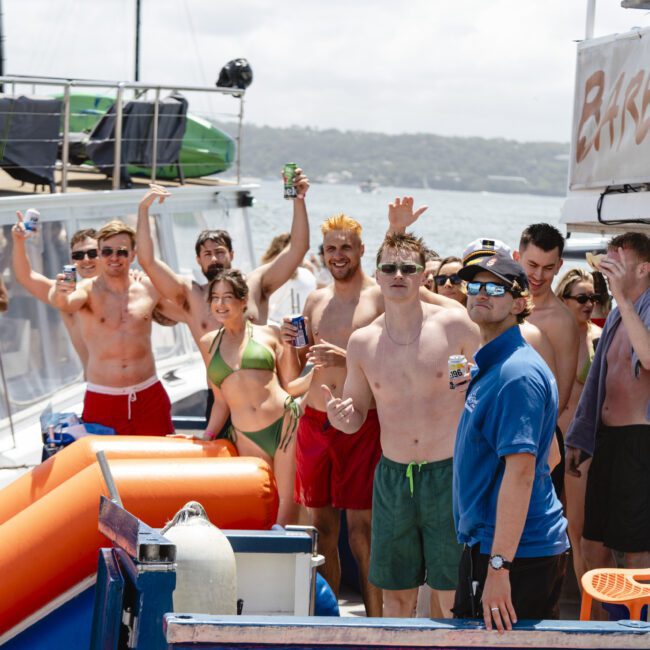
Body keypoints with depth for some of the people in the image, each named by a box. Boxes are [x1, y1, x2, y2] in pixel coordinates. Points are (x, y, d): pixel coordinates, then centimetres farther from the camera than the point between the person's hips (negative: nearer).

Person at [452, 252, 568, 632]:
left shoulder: (518, 373, -18)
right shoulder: (491, 366, 14)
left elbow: (521, 471, -25)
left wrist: (498, 566, -28)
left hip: (519, 554, -10)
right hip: (486, 543, 10)